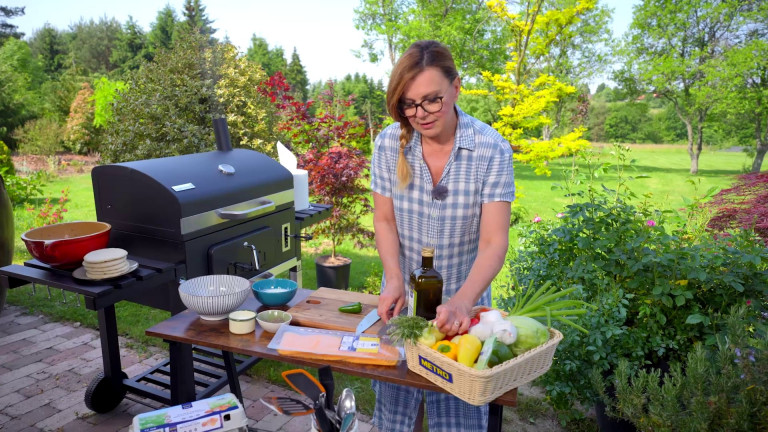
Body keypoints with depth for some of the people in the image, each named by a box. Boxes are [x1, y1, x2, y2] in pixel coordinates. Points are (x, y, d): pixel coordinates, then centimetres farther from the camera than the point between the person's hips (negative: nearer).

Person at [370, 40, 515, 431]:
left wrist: (463, 301, -36)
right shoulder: (390, 143, -11)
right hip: (404, 297, 2)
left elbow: (494, 243, -21)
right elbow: (384, 221, -3)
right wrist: (393, 278, -18)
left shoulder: (491, 150, -18)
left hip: (464, 299, -2)